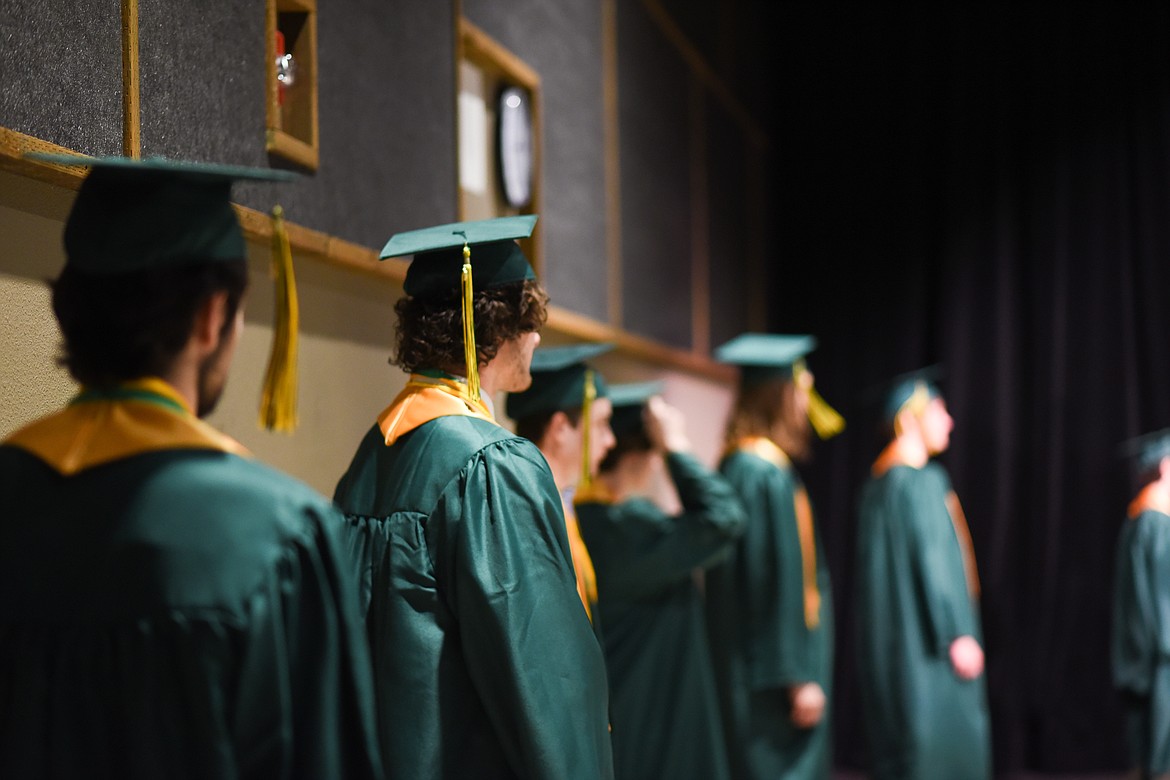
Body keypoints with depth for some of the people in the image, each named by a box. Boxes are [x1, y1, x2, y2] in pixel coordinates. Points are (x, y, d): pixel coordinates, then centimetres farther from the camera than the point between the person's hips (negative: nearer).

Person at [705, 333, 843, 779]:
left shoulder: (737, 465, 12)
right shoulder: (769, 474, -18)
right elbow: (781, 583, -20)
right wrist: (800, 676, -18)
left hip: (747, 667, 10)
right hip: (772, 672, -10)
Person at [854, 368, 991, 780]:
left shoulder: (879, 483, 14)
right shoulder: (922, 481, -13)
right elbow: (932, 560, -19)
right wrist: (958, 635, -18)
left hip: (893, 643, 9)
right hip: (926, 642, -9)